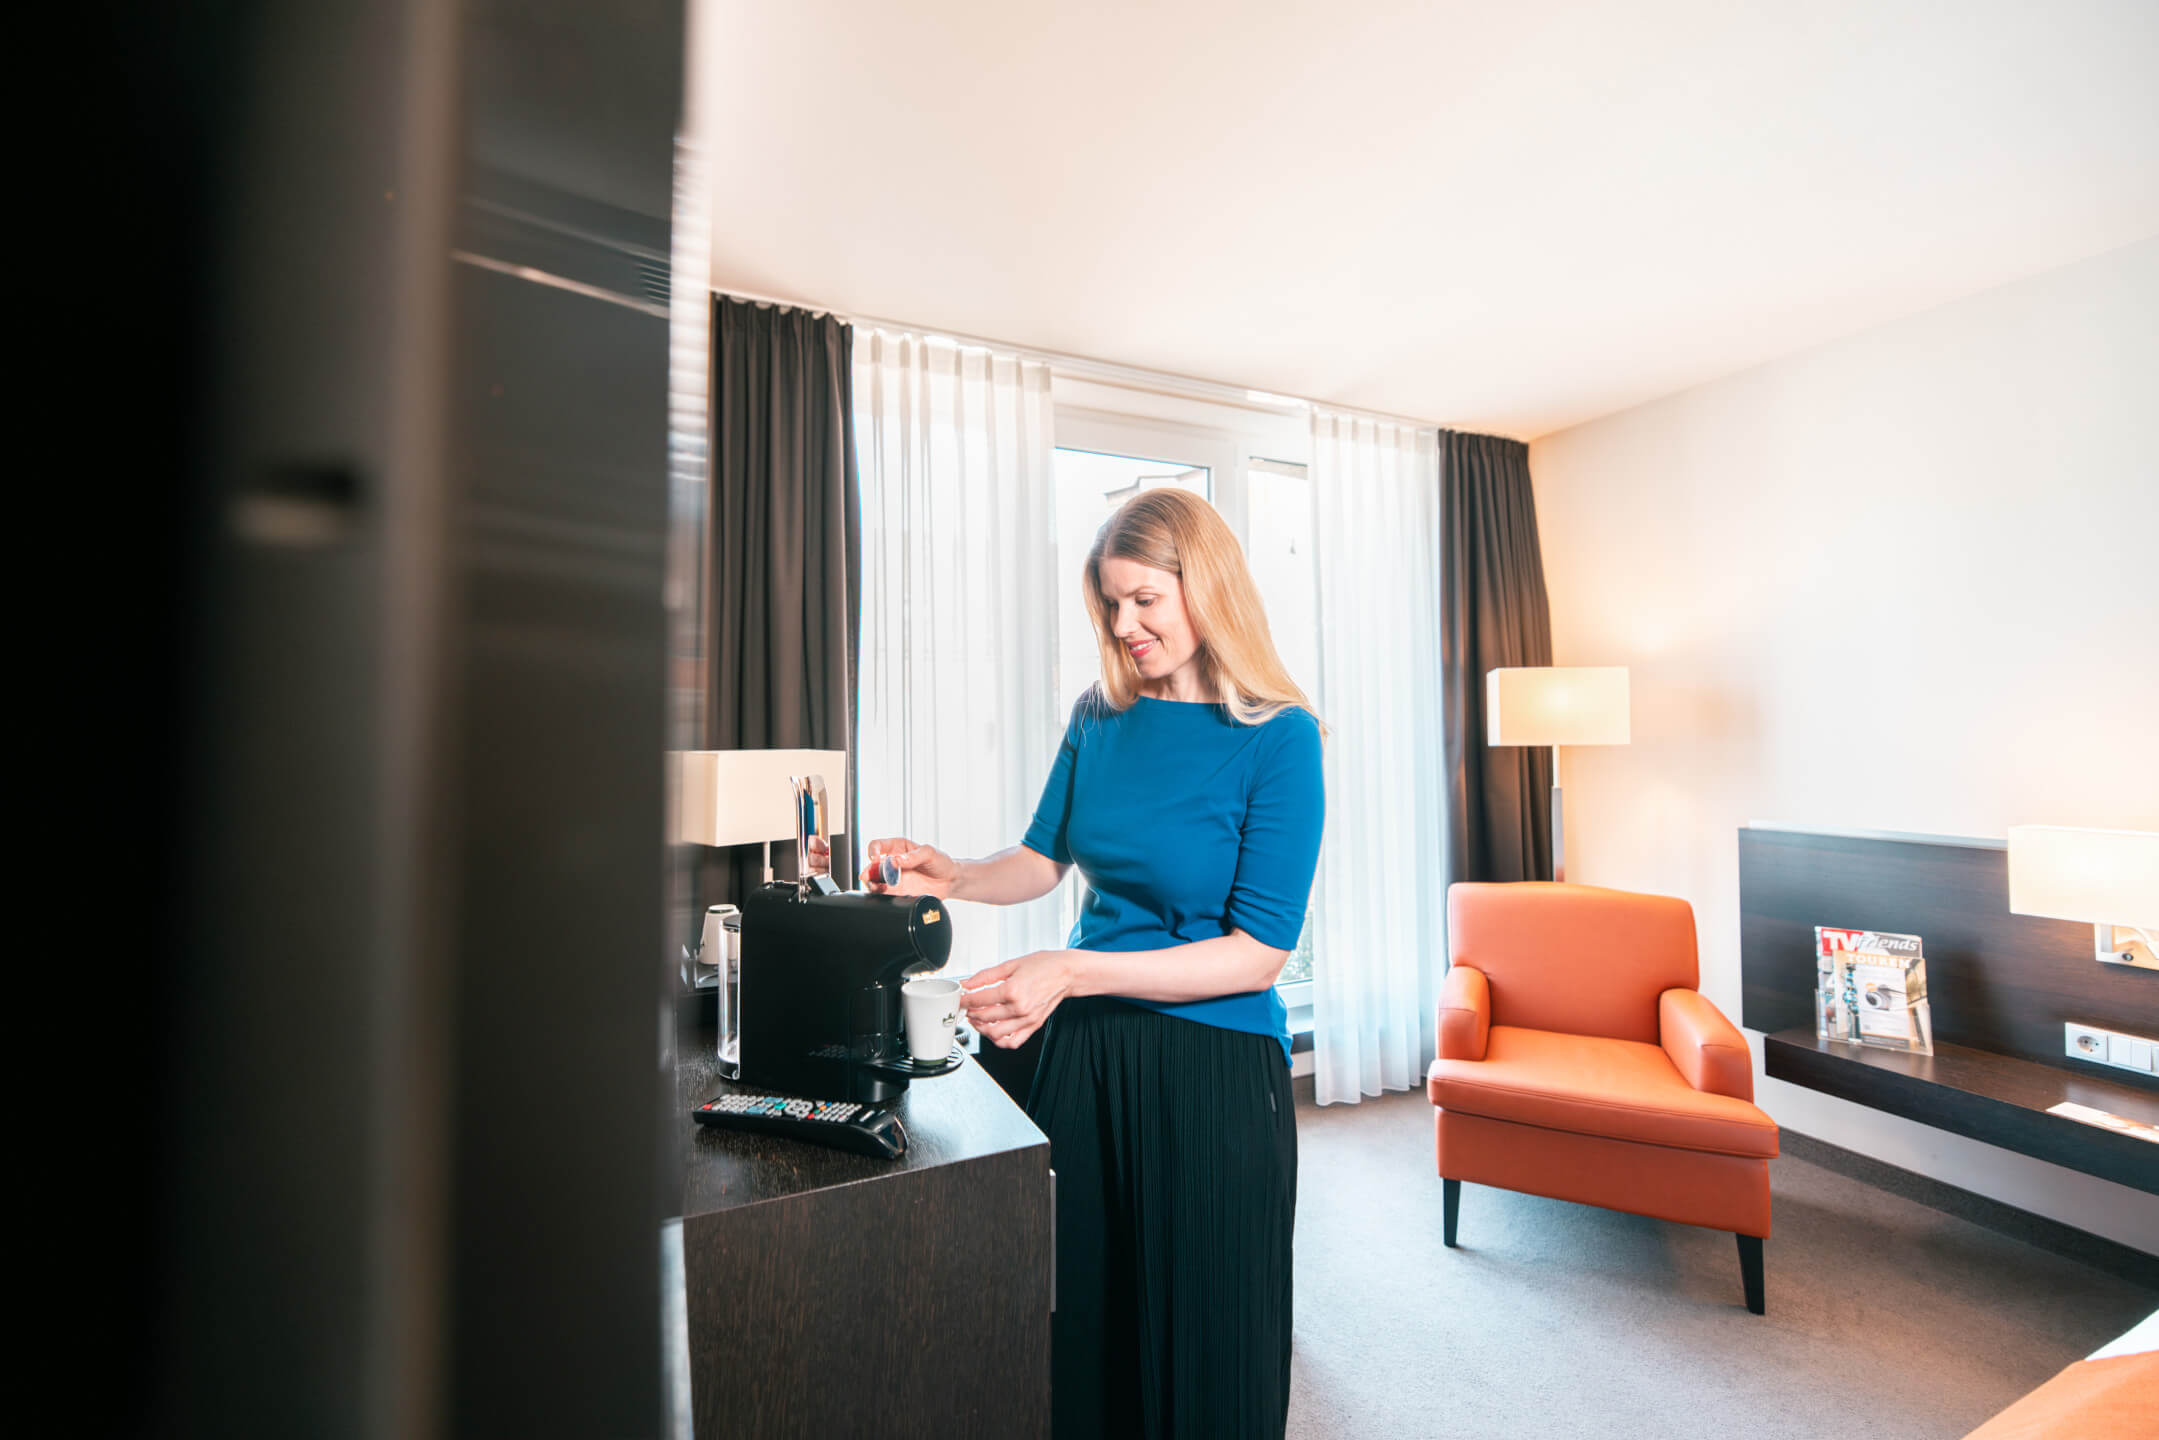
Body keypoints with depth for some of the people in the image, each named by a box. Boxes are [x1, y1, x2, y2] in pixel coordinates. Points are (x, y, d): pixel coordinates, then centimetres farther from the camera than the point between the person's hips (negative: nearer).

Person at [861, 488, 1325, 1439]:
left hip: (1213, 1070, -4)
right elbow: (1046, 857, 13)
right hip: (1086, 1049, 5)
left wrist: (1073, 972, -24)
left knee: (1200, 1340, 16)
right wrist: (952, 879, -6)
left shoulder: (1276, 736, -14)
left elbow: (1259, 953, -17)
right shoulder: (1100, 718, 1)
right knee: (1078, 1317, 21)